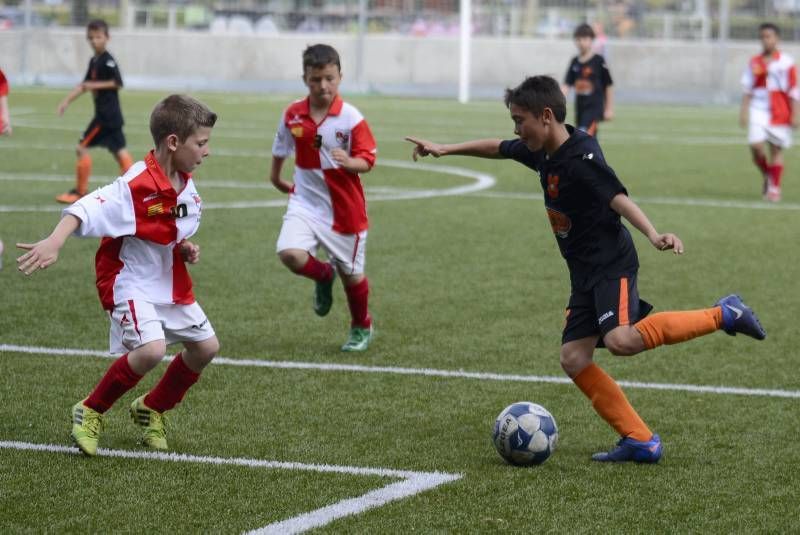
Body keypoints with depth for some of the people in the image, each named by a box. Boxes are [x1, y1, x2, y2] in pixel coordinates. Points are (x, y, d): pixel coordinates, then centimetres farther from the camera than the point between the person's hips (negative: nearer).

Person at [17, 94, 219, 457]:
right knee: (151, 349, -27)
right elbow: (84, 210, -36)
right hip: (131, 282, -9)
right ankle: (89, 413, -5)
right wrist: (54, 243, -51)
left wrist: (186, 247, -3)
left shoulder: (185, 185, 1)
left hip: (171, 283, 9)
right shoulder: (135, 186, -25)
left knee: (205, 346, 11)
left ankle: (151, 409, 32)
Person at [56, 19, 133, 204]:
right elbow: (84, 85, 20)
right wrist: (67, 101, 12)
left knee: (82, 148, -6)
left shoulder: (108, 61, -13)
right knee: (119, 150, 8)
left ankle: (80, 191, 1)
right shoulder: (94, 61, 15)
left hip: (107, 114, -9)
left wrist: (95, 85, -18)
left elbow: (118, 83, -19)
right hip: (105, 113, 9)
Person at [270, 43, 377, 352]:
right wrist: (276, 176, 31)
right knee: (290, 253, -23)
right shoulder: (293, 115, -3)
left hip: (345, 208, -2)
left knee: (351, 273, 9)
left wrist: (349, 162, -32)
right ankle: (323, 276, 12)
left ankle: (362, 328, 37)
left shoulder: (351, 118, -13)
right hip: (305, 202, 2)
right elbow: (281, 147, 17)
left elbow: (367, 161, -11)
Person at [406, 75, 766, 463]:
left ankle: (722, 315, -12)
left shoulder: (581, 159, -20)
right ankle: (639, 441, 0)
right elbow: (498, 149, 24)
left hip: (612, 264, -9)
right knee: (573, 358, -1)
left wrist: (653, 235, -46)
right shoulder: (542, 152, 6)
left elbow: (618, 199, -31)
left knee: (620, 339, -30)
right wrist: (445, 150, 28)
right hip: (584, 272, 9)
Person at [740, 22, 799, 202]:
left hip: (780, 112, -2)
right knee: (755, 145, -12)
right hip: (758, 111, 2)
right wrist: (744, 111, 5)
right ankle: (766, 176, 14)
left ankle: (775, 188, 13)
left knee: (776, 150, 2)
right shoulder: (755, 62, 6)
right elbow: (747, 89, 10)